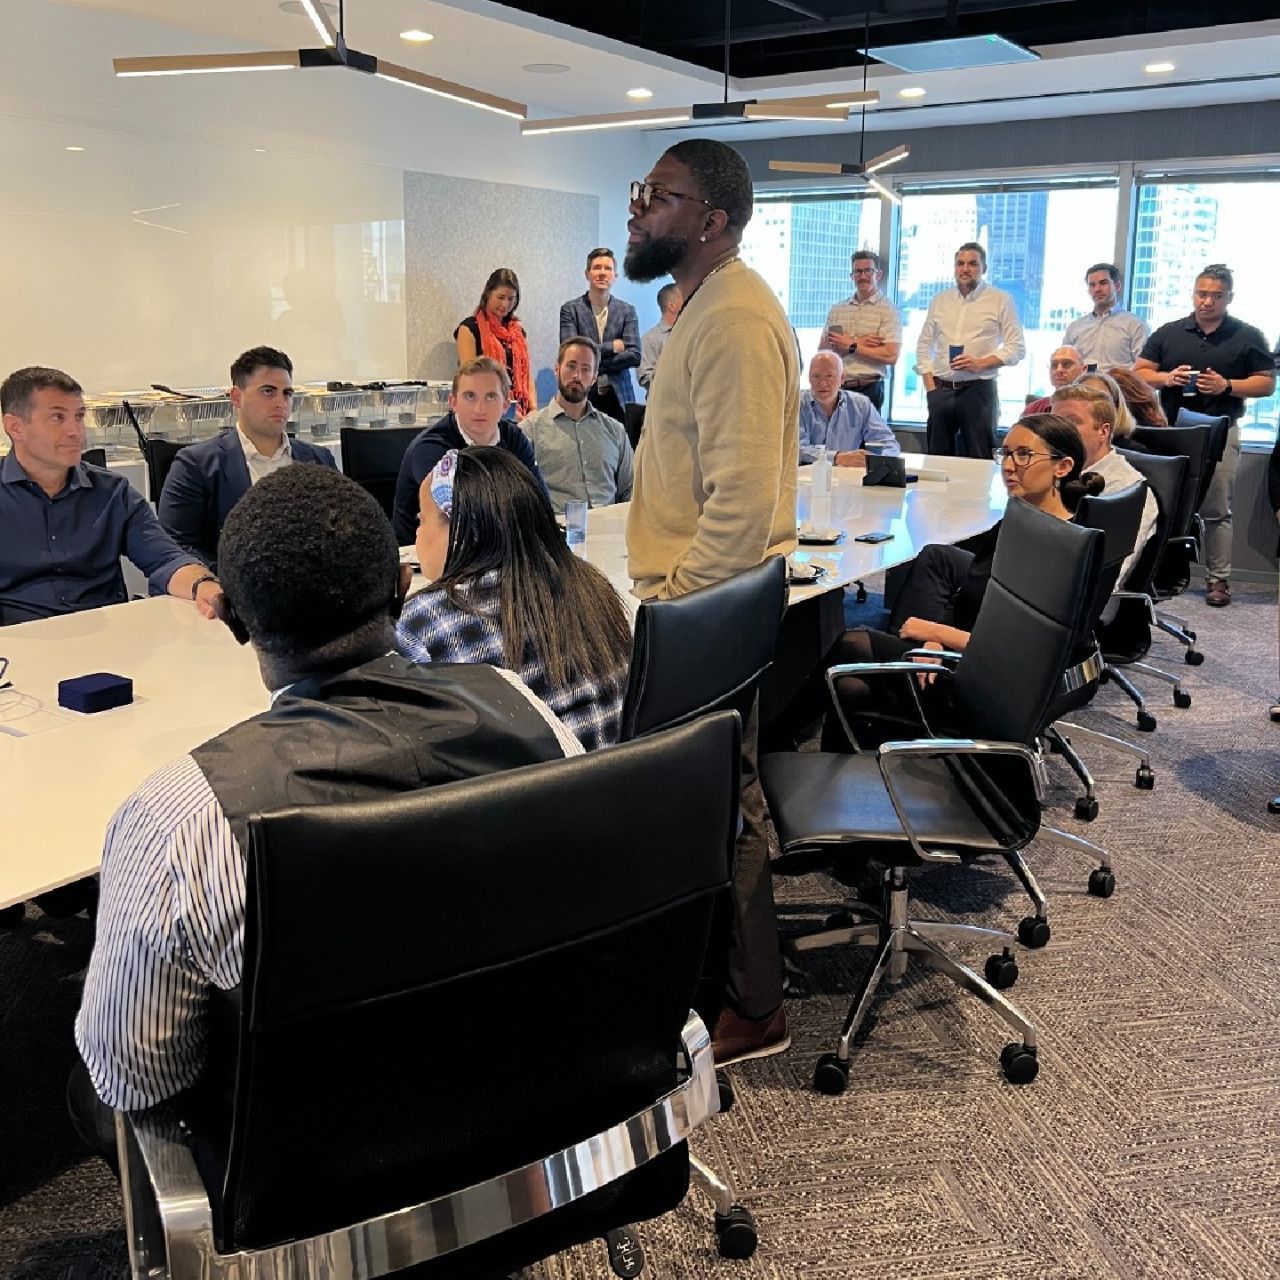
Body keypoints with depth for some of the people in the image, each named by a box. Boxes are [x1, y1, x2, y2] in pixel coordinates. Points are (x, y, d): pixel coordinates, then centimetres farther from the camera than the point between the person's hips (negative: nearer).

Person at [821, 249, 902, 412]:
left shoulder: (888, 311, 0)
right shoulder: (837, 310, 14)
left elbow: (891, 356, -11)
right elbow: (823, 350, 5)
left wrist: (852, 346, -9)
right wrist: (859, 342, -9)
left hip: (868, 389, -4)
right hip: (836, 387, 4)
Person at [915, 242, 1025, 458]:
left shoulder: (1000, 300, 1)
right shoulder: (940, 300, 14)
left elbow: (1017, 348, -1)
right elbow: (924, 345, 17)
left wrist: (980, 364, -14)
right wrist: (929, 385, 5)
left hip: (978, 390, -4)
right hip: (940, 390, 4)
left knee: (979, 461, -7)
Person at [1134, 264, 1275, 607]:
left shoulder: (1248, 337, 5)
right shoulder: (1168, 333, 9)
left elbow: (1267, 383, 4)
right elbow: (1140, 373, 10)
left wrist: (1227, 386, -13)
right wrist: (1167, 378, -11)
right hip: (1170, 430, 2)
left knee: (1216, 511, 0)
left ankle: (1218, 579, 5)